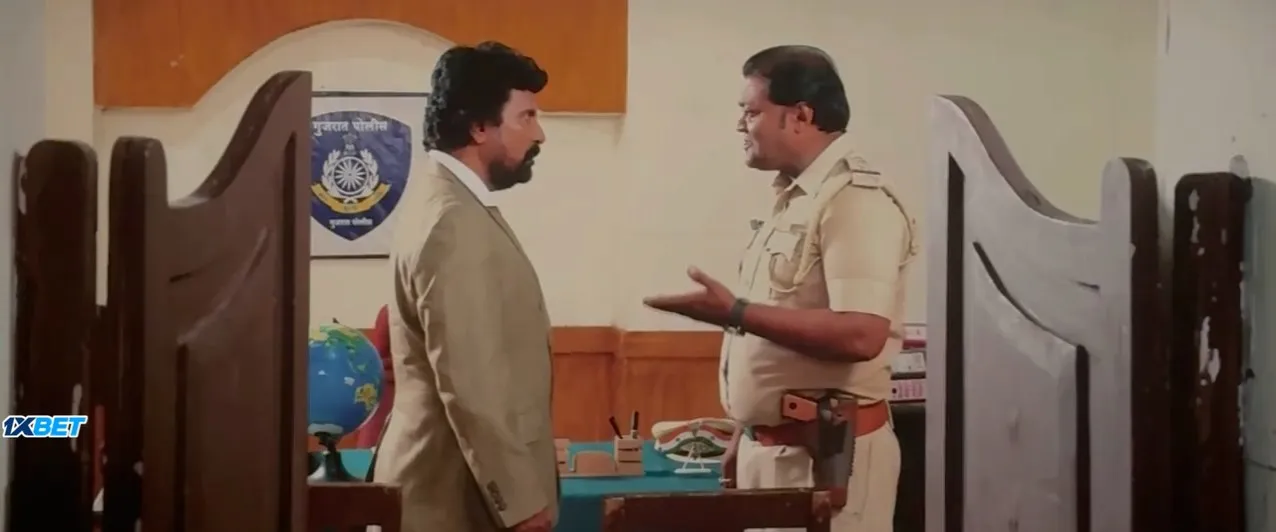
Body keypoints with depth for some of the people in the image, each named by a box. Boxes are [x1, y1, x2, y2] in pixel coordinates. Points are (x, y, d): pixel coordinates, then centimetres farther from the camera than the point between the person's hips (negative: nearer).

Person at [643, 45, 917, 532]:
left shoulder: (856, 200, -15)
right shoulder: (793, 200, 13)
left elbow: (860, 335, -26)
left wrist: (735, 313, -24)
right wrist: (748, 434, 16)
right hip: (772, 445, 9)